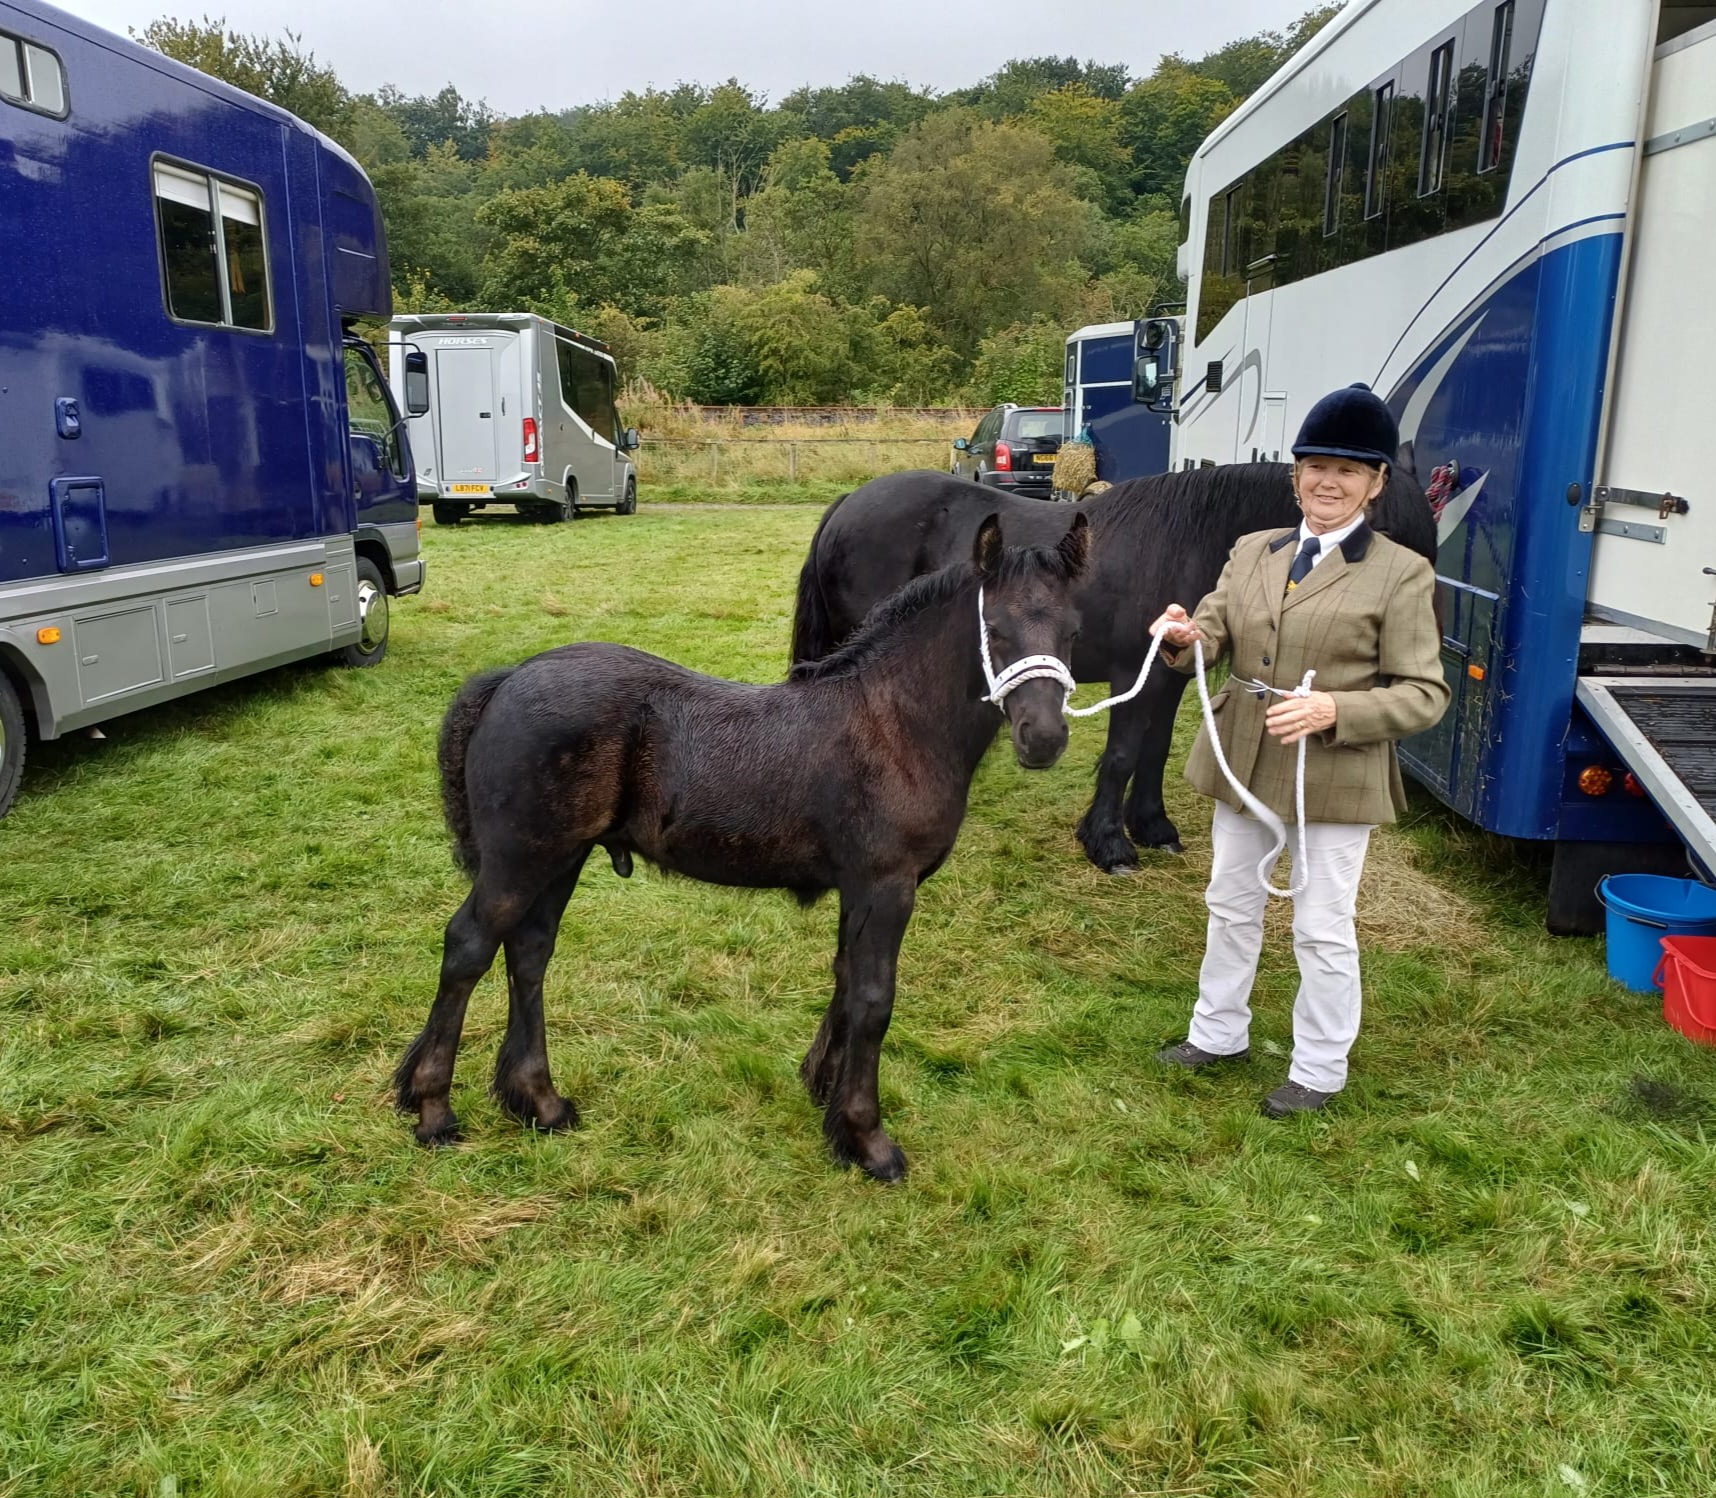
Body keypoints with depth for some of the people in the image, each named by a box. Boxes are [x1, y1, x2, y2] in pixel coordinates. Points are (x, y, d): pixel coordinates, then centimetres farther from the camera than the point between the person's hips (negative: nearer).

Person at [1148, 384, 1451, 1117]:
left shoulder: (1401, 574, -8)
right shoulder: (1252, 551, 7)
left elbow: (1425, 694, -10)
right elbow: (1214, 633, 0)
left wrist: (1334, 711, -26)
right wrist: (1184, 637, -25)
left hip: (1335, 776, -5)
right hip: (1242, 764, 5)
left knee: (1322, 929, 8)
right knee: (1231, 905, 19)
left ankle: (1319, 1069, 29)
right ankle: (1219, 1032, 40)